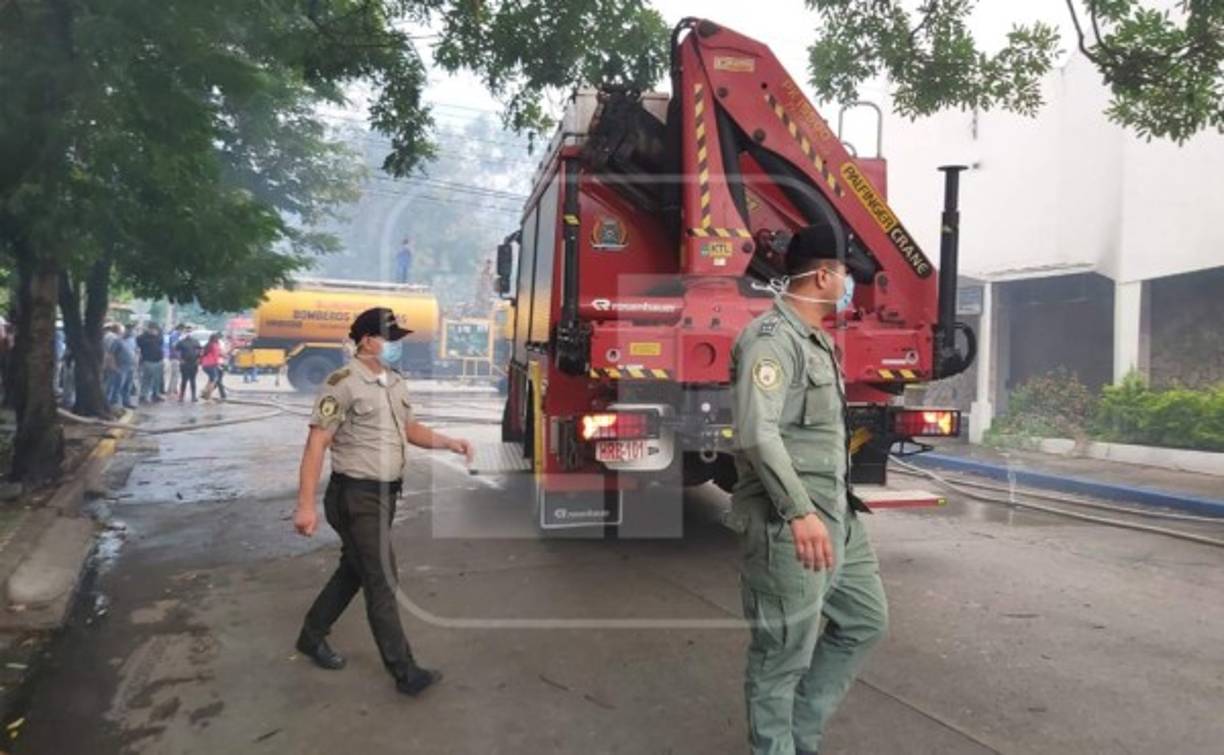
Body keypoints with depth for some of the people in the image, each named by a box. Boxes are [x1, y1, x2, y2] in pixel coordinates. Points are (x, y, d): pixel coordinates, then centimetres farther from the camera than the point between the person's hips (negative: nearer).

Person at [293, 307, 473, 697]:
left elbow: (407, 428, 21)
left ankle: (312, 636, 41)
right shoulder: (343, 384, -17)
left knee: (354, 571, 21)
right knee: (381, 581, -2)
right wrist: (306, 504, -22)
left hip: (385, 493, 9)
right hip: (356, 496, -9)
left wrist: (448, 442, 5)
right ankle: (405, 672, 7)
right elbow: (316, 444, -18)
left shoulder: (395, 383, 9)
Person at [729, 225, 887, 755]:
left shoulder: (817, 340, 17)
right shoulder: (772, 338, -15)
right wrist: (800, 513, -30)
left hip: (836, 516, 11)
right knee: (783, 652, 2)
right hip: (789, 525, -10)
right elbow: (756, 433, -28)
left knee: (865, 619, 18)